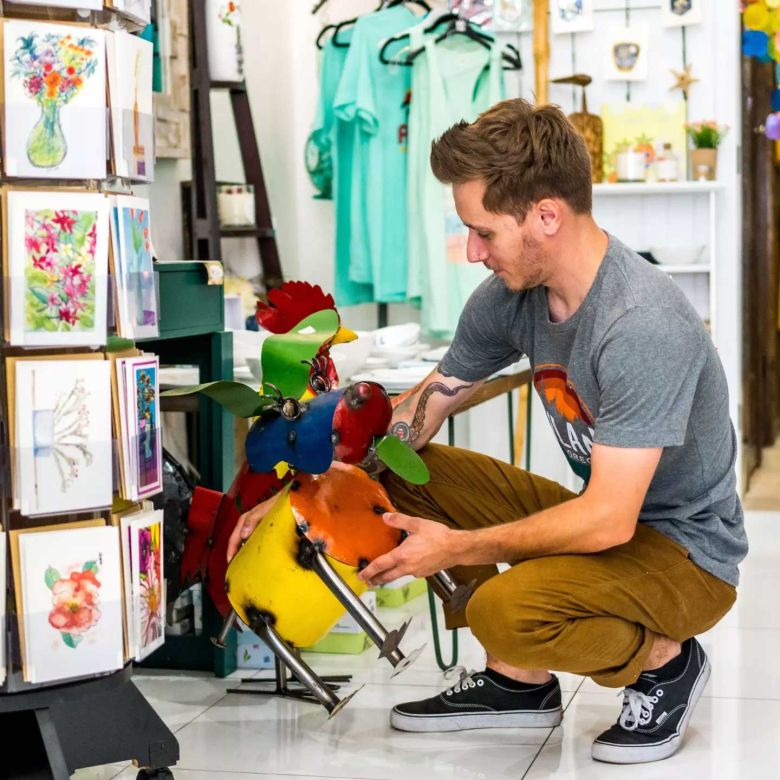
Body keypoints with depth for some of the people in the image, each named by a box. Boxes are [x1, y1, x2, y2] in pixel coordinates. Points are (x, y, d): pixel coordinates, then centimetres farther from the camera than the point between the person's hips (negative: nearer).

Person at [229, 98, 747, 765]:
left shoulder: (642, 327, -30)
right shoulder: (511, 295, -6)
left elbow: (607, 521, -30)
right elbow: (420, 409, 3)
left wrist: (455, 548, -22)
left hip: (686, 552, -8)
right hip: (603, 512, 8)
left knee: (505, 609, -34)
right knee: (397, 473, -2)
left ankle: (665, 659, -3)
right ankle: (518, 682, 5)